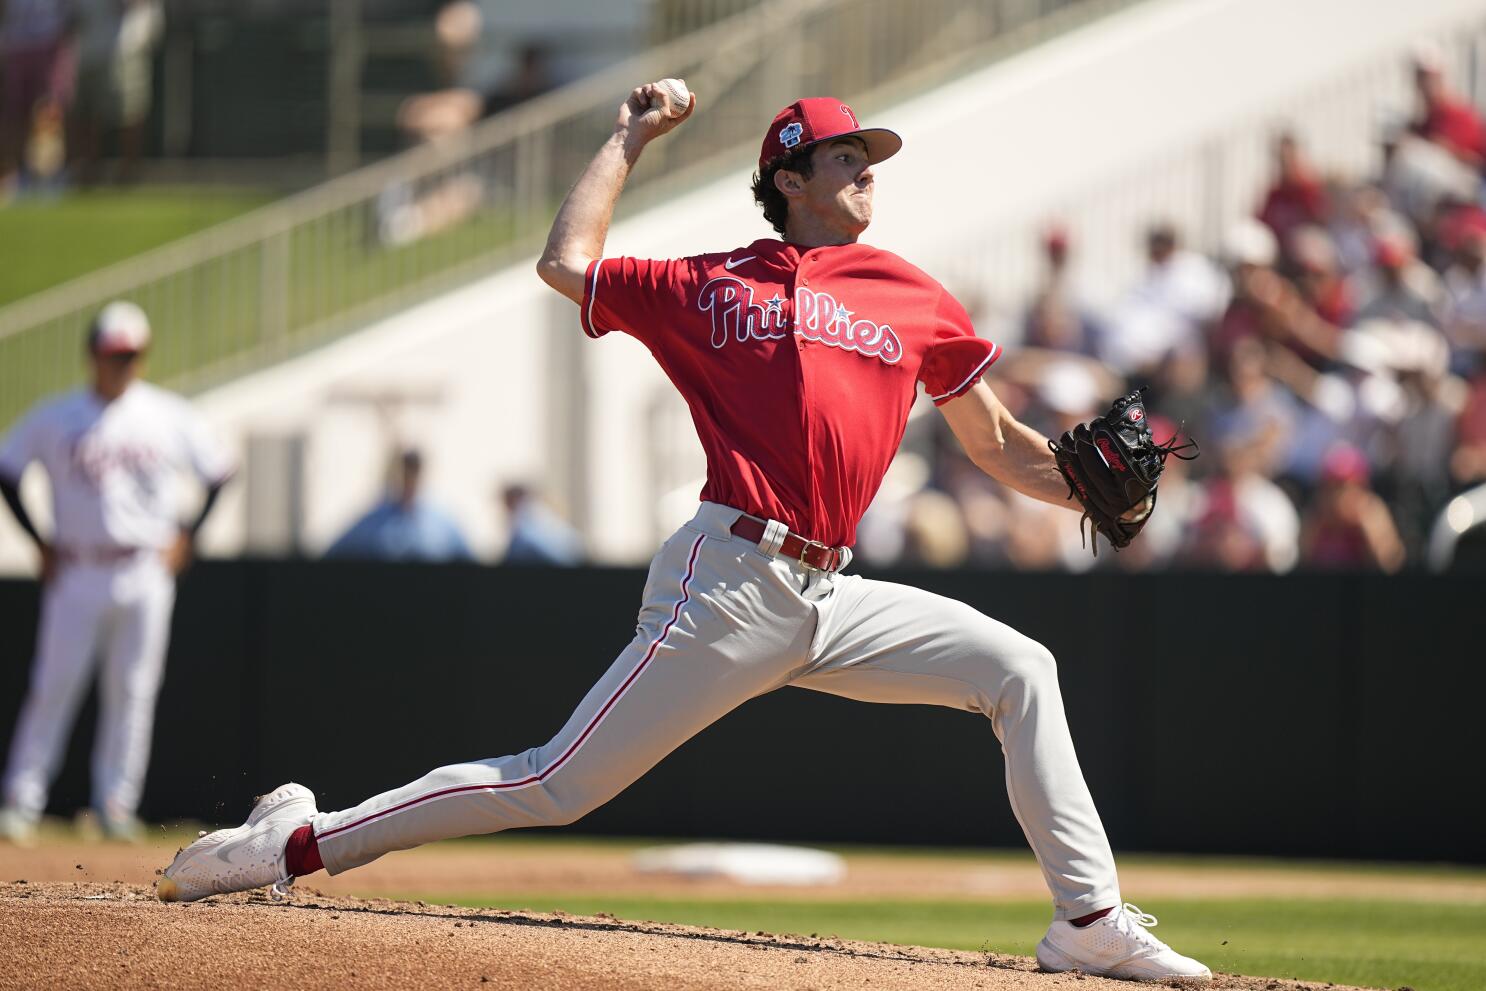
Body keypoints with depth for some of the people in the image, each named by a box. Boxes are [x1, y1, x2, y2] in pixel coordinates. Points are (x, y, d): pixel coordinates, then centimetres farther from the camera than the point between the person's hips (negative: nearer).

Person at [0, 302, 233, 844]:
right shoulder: (54, 418, 1)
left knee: (131, 692, 2)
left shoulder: (170, 417, 4)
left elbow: (218, 473, 13)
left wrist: (184, 537, 5)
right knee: (53, 687, -5)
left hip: (146, 574, 1)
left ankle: (115, 803, 9)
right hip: (76, 572, -1)